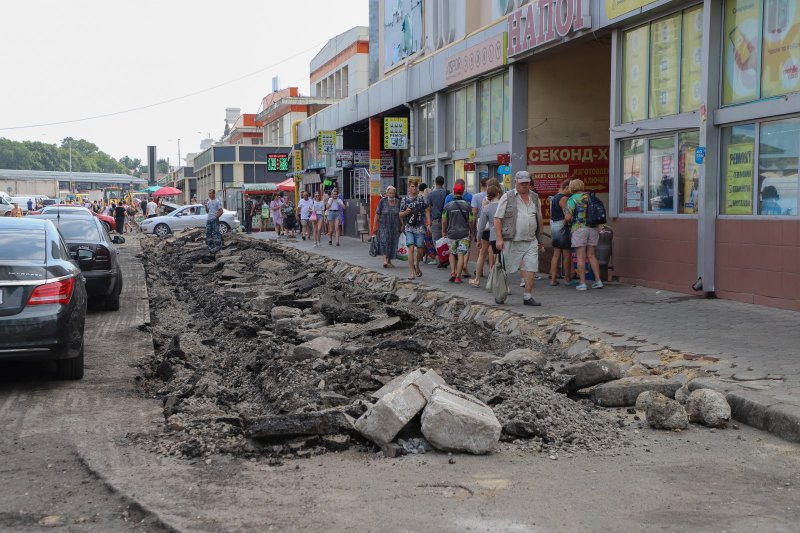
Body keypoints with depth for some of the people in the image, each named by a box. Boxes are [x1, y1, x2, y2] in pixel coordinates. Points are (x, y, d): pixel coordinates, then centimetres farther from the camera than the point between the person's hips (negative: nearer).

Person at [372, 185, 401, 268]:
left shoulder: (398, 202, 6)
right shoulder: (383, 201, -2)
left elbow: (400, 215, 11)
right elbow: (377, 213, -1)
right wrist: (374, 226, -5)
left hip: (395, 226, 3)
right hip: (384, 225, -3)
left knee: (392, 243, 5)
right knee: (384, 241, -18)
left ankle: (389, 261, 16)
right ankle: (385, 260, -22)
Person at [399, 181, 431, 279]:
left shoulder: (422, 198, 5)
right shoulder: (404, 200, 6)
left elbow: (427, 211, 8)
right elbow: (400, 215, 12)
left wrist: (428, 224, 0)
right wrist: (406, 212, -10)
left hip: (420, 228, 1)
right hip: (409, 228, -1)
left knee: (420, 249, 5)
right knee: (411, 248, -13)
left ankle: (417, 266, 33)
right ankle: (412, 272, -12)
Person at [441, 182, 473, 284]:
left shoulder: (448, 206, -3)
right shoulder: (467, 205, -2)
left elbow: (444, 221, 1)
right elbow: (471, 221, 2)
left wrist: (444, 231, 18)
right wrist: (471, 233, 15)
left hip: (451, 233, 0)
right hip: (464, 233, 0)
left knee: (452, 254, 17)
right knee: (461, 255, 2)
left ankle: (453, 273, 3)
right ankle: (458, 277, -1)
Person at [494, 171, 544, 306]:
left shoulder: (534, 197, 13)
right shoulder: (507, 197, -2)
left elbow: (539, 218, 22)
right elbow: (498, 218, -6)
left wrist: (540, 238, 21)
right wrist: (499, 238, -14)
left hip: (531, 241, 4)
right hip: (512, 241, -4)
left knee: (531, 269, -6)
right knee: (508, 269, 4)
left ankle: (527, 296, -1)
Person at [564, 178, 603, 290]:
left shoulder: (572, 199, -6)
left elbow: (567, 217, -14)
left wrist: (570, 221, 7)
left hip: (579, 229, -5)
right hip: (593, 229, 5)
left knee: (581, 257, -1)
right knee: (591, 255, 11)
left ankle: (582, 283, -2)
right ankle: (598, 281, 4)